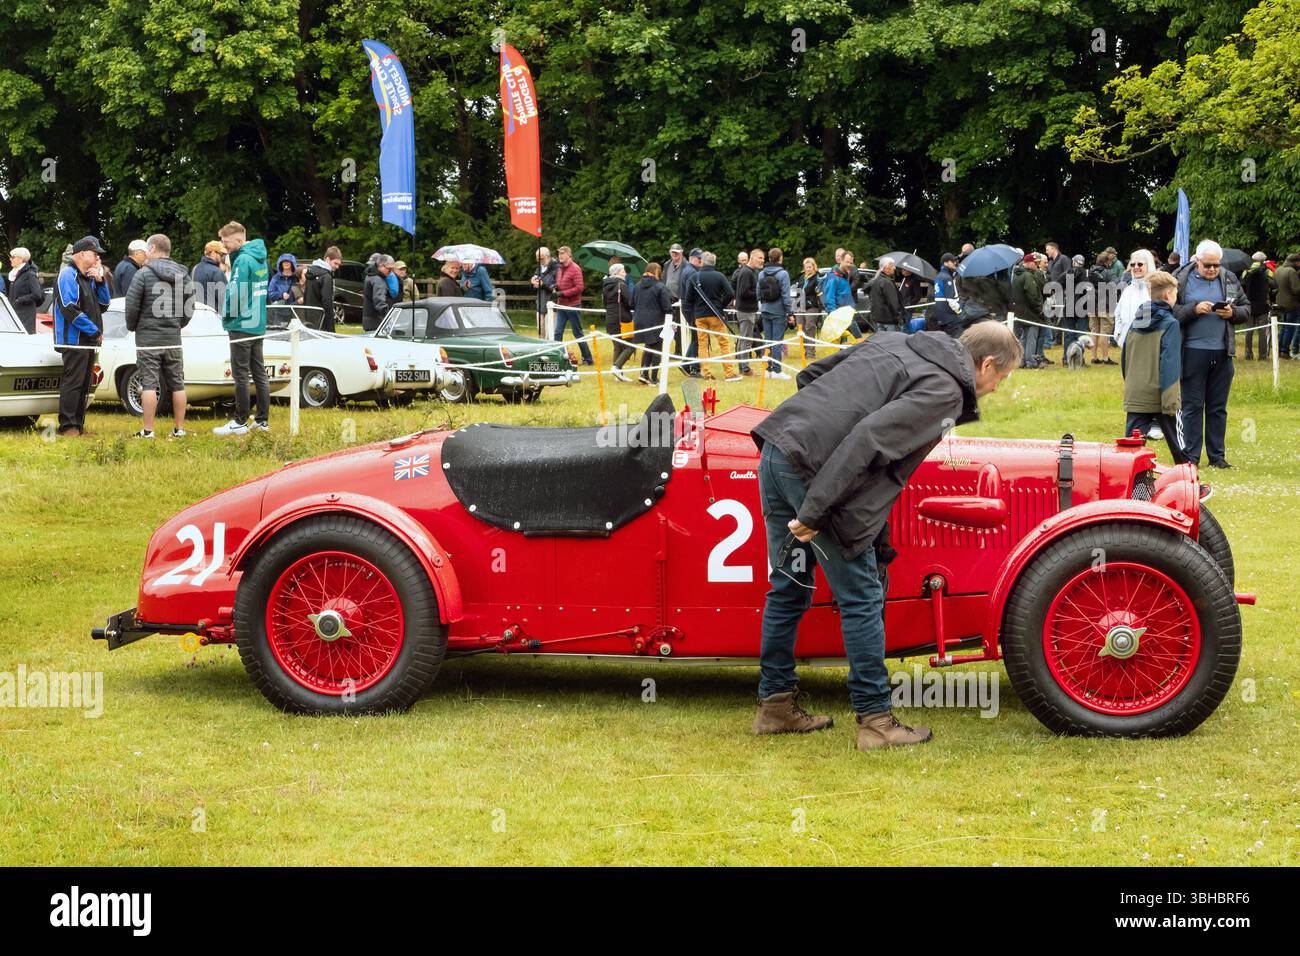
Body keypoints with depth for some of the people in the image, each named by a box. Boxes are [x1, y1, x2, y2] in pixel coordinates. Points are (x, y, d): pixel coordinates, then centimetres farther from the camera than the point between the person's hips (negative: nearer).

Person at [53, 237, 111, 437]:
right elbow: (70, 309, -19)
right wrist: (95, 331, -16)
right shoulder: (68, 275, -10)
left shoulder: (89, 277, 17)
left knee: (83, 384, 11)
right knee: (72, 382, -10)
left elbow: (103, 304, 15)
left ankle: (79, 425, 17)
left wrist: (101, 281, -2)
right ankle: (68, 426, -9)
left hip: (88, 340, 9)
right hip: (74, 339, -9)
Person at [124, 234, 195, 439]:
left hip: (148, 339, -5)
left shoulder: (144, 274, -9)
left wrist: (132, 326, 6)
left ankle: (147, 430, -5)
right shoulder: (184, 276, 8)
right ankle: (179, 428, 12)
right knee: (177, 384, 10)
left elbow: (131, 306, -11)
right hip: (174, 339, 5)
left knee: (149, 385, -4)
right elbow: (190, 308, 10)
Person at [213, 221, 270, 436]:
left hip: (242, 326, -9)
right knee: (259, 373, 11)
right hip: (258, 325, 9)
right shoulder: (260, 258, 11)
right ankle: (262, 420, 15)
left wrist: (226, 313, -5)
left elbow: (235, 292, -21)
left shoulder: (243, 260, -17)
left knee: (240, 376, -3)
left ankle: (240, 422, 1)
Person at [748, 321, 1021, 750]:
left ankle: (775, 704, 28)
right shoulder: (944, 391, -6)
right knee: (862, 598, 2)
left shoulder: (894, 341, 19)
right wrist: (815, 511, -20)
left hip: (776, 447, 9)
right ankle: (875, 720, 8)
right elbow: (868, 438, -18)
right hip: (813, 470, -9)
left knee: (789, 587, 20)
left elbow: (811, 374, 22)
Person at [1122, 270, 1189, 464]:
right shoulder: (1169, 324, -9)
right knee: (1177, 441, 10)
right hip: (1159, 395, -5)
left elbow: (1124, 359, 16)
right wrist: (1171, 399, -20)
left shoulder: (1135, 322, 9)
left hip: (1135, 396, 5)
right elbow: (1169, 365, -17)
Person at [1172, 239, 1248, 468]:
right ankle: (1191, 456, 6)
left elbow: (1246, 309, 14)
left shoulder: (1229, 280, 8)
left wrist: (1233, 313, -6)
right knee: (1192, 406, 1)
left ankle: (1217, 456, 15)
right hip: (1193, 351, -3)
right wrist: (1194, 310, -18)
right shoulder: (1181, 279, -3)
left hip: (1222, 352, 3)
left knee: (1218, 407, 9)